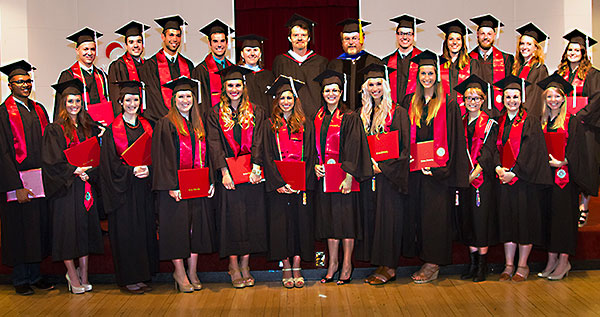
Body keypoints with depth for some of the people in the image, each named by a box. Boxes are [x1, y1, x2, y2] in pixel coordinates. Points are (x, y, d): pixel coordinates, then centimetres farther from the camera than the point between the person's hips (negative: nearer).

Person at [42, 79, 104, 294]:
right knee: (68, 229, -2)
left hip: (86, 185, 5)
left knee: (86, 228, 5)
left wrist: (88, 172, -7)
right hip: (65, 187, -5)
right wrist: (74, 170, -17)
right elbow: (51, 161, -10)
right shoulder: (54, 130, -3)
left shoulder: (89, 128, 12)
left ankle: (83, 276, 14)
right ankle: (73, 275, 9)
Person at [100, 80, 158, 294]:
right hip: (123, 188, -4)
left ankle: (142, 276, 16)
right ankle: (128, 279, 7)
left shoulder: (146, 126, 11)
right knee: (126, 231, -2)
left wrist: (147, 169, -10)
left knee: (145, 230, 6)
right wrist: (132, 171, -18)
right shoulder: (112, 129, -1)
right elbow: (110, 162, -7)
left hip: (144, 188, 4)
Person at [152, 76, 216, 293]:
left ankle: (192, 273, 17)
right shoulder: (166, 125, -4)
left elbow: (206, 154, 14)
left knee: (197, 227, 7)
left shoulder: (199, 124, 13)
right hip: (175, 187, -5)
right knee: (177, 228, -1)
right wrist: (171, 186, -17)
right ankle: (180, 273, 12)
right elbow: (162, 157, -10)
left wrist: (210, 181, 4)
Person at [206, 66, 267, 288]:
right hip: (228, 174, -1)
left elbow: (258, 142, 0)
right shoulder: (215, 113, 5)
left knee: (251, 218, 3)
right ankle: (234, 266, 10)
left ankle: (244, 266, 13)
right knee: (232, 218, 0)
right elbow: (215, 144, -3)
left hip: (252, 173, 1)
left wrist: (256, 167, -13)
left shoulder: (255, 112, 8)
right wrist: (224, 171, -14)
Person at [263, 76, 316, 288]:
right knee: (281, 222, 1)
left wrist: (300, 182, -10)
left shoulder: (305, 124, 8)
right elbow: (268, 157, -1)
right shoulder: (270, 125, 6)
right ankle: (286, 268, 10)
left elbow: (309, 155, 2)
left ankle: (297, 267, 11)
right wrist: (280, 183, -12)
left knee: (300, 222, 2)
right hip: (278, 185, 0)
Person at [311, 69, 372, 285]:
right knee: (329, 219, 8)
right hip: (324, 176, 5)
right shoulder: (318, 119, 11)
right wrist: (316, 165, -2)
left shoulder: (350, 118, -5)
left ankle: (347, 265, 10)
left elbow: (353, 149, -11)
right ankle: (333, 263, 17)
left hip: (343, 176, -5)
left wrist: (348, 177, -18)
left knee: (346, 219, 0)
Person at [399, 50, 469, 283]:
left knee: (435, 214, -2)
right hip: (414, 168, 4)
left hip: (437, 169, -4)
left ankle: (433, 264, 4)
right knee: (416, 212, 5)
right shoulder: (409, 102, 12)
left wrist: (439, 167, -12)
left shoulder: (448, 104, 0)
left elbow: (453, 140, -4)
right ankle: (426, 258, 16)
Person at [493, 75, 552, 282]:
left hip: (524, 178, -4)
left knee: (525, 220, 0)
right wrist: (498, 168, -9)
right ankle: (509, 265, 14)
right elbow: (495, 147, 9)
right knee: (506, 220, 6)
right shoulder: (499, 123, 12)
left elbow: (532, 151, -9)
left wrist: (514, 172, -16)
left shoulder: (529, 122, -1)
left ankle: (522, 265, 10)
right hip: (503, 178, 4)